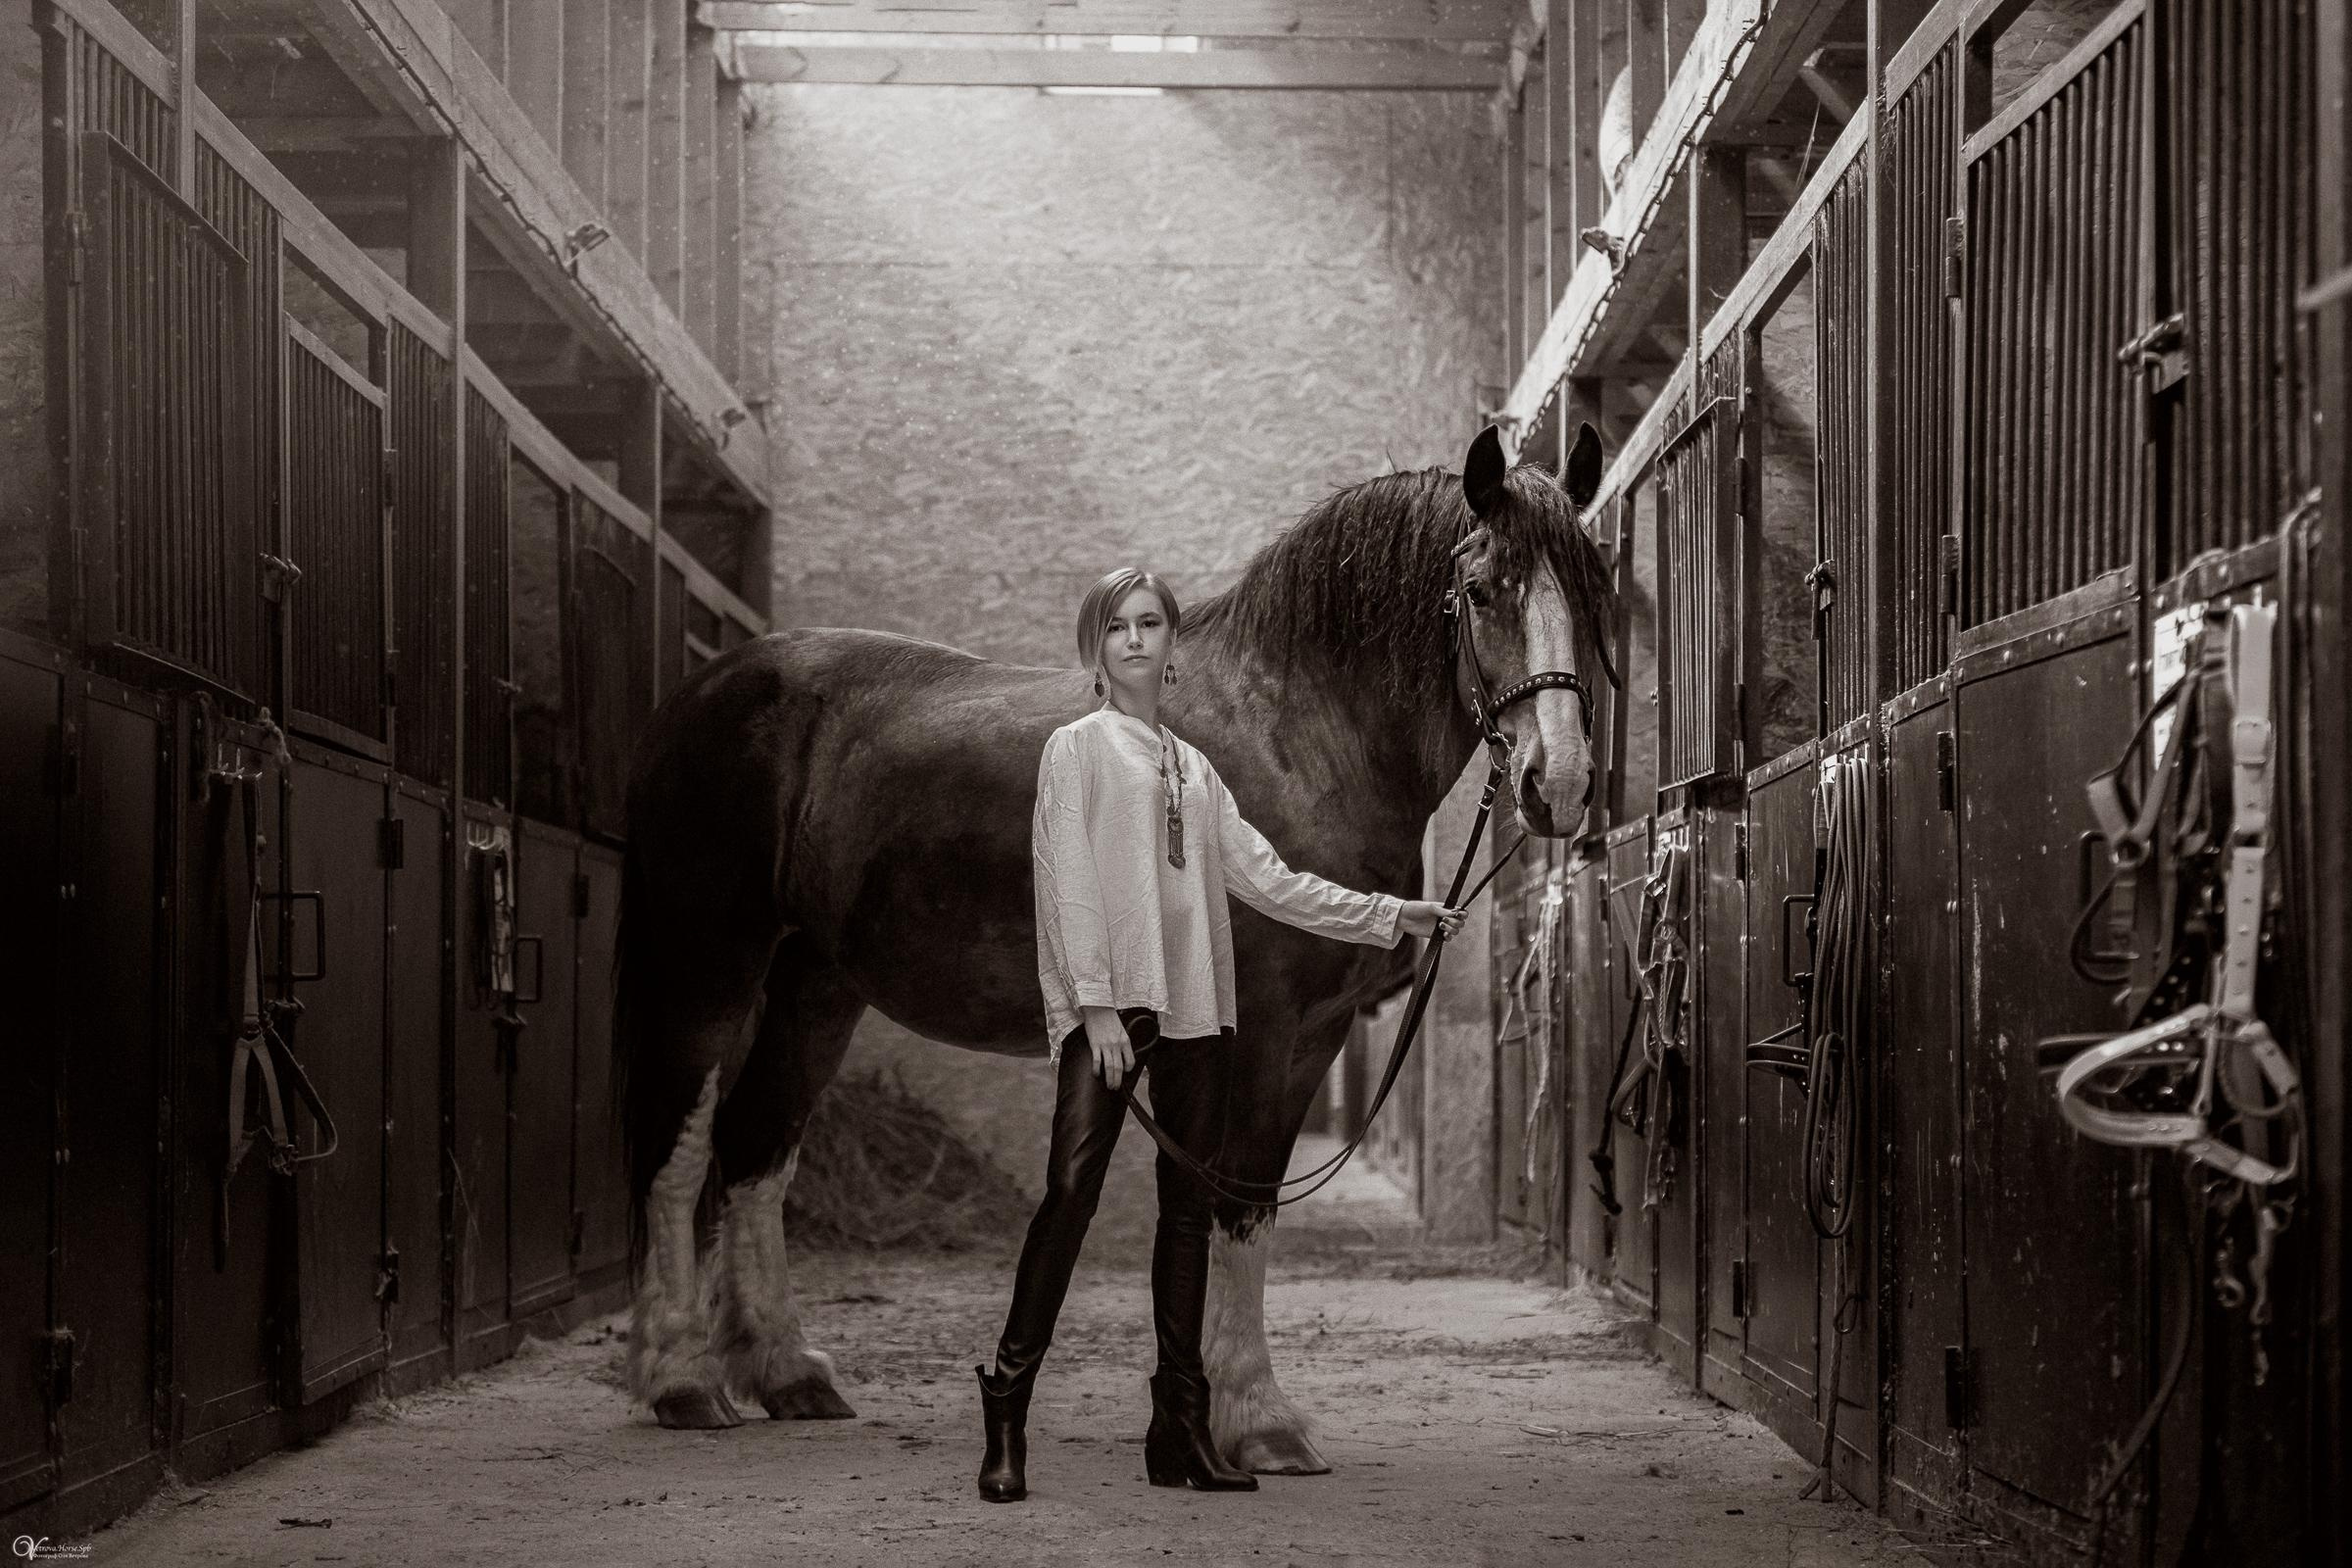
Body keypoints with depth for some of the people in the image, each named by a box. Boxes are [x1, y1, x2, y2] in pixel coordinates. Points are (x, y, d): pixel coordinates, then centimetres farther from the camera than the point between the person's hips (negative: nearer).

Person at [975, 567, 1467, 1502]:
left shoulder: (1193, 770, 19)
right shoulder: (1078, 750, 3)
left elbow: (1267, 879, 20)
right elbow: (1069, 881, -6)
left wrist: (1391, 916, 16)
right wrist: (1095, 1002, -16)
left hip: (1195, 1007, 6)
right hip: (1109, 1002, -6)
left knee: (1190, 1207, 5)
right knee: (1072, 1190, -15)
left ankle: (1180, 1428, 9)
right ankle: (1006, 1414, -12)